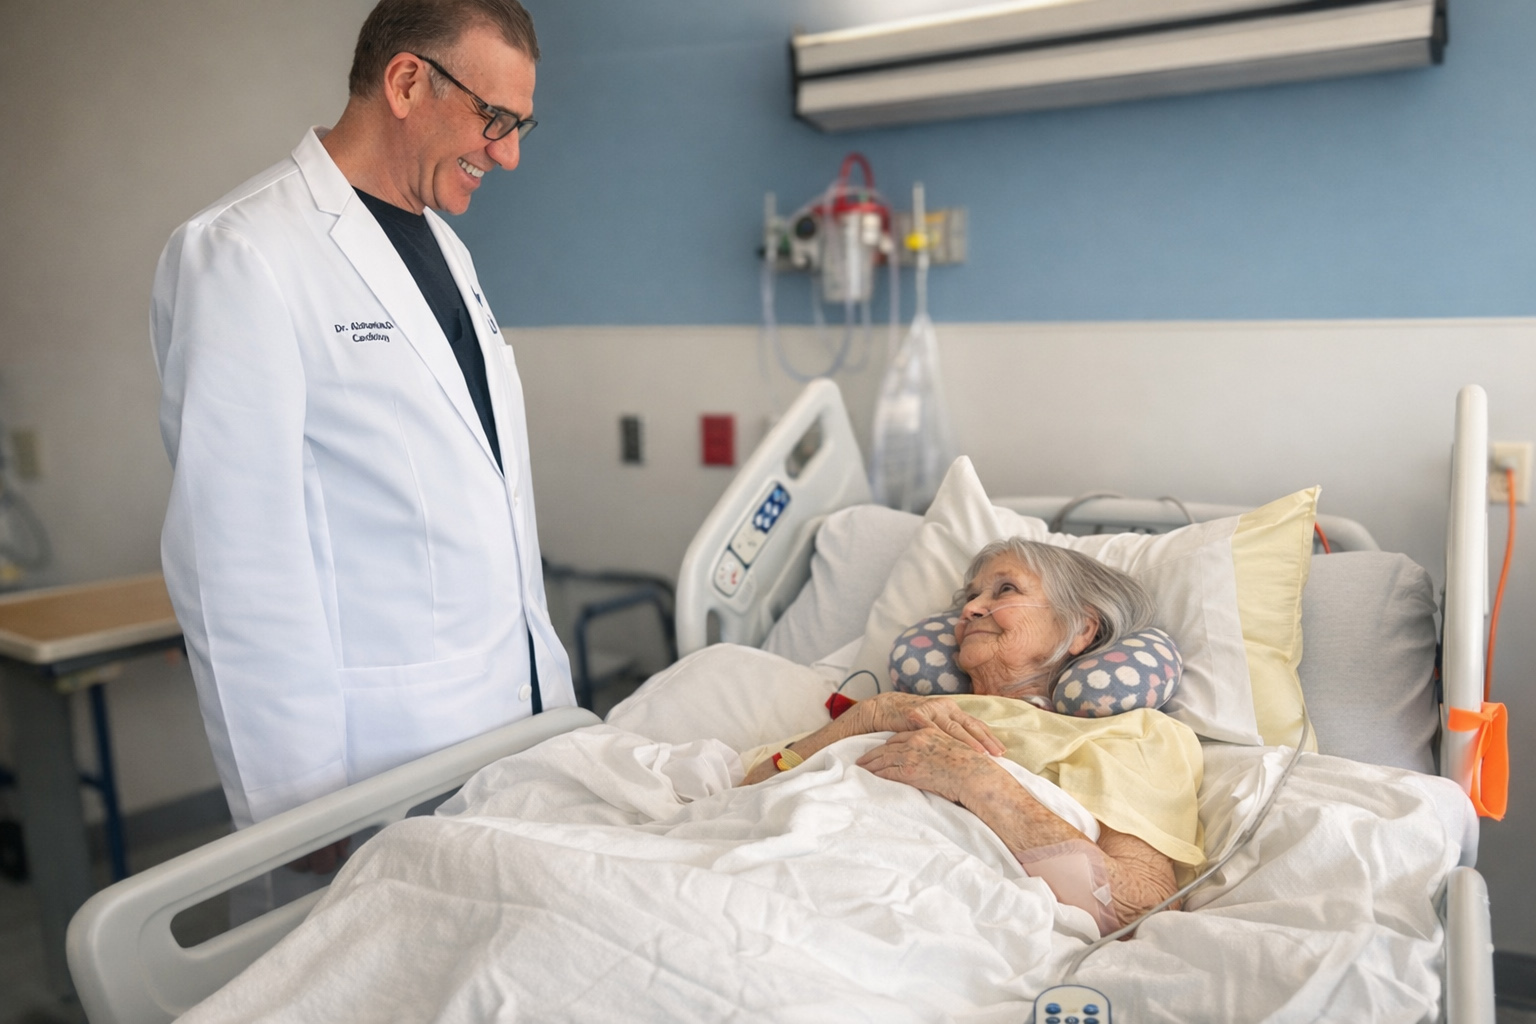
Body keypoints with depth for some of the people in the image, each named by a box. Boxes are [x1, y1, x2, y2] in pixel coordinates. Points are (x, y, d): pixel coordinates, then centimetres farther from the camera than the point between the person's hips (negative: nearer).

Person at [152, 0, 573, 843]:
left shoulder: (445, 248, 14)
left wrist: (551, 683, 15)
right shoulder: (240, 256, -13)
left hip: (517, 713, 7)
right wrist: (300, 805, -15)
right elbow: (236, 558, -16)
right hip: (382, 750, -7)